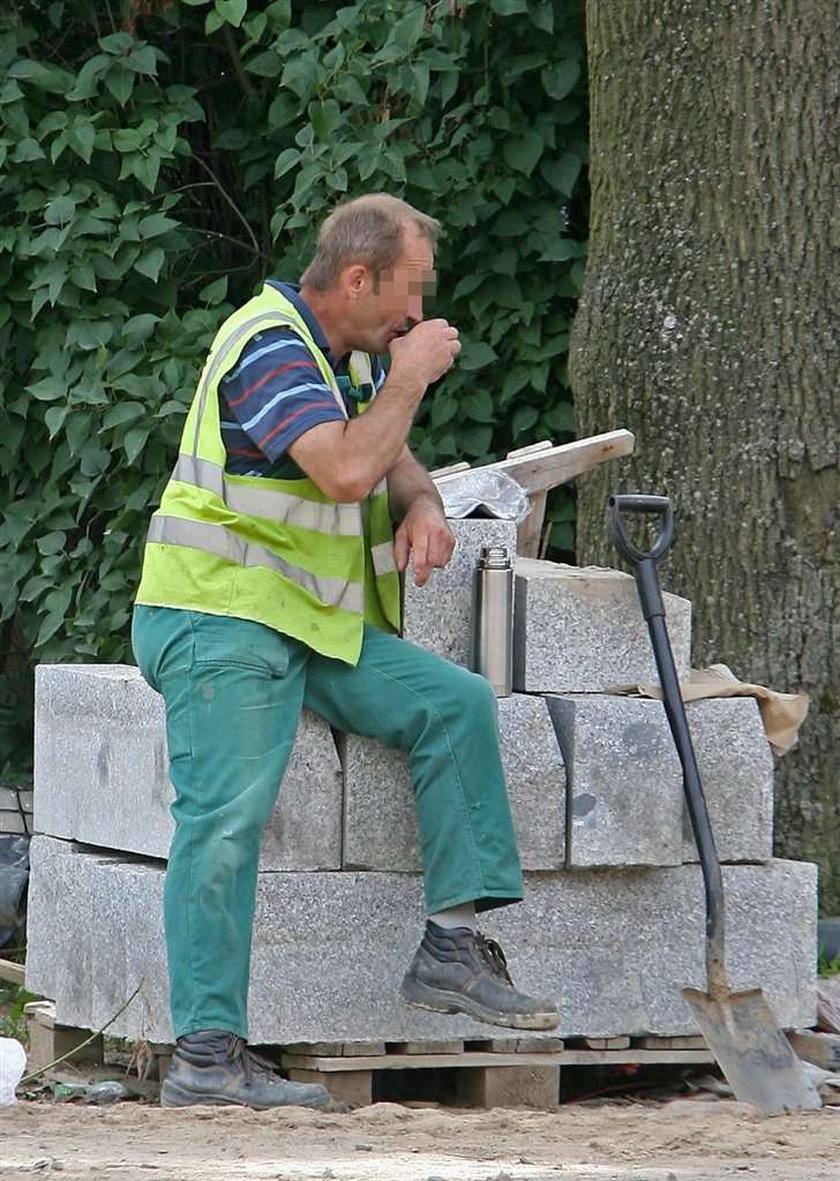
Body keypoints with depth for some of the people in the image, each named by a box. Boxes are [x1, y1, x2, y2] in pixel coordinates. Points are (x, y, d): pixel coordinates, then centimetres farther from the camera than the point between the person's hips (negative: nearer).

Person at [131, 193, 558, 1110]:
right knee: (225, 817, -20)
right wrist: (410, 379, -12)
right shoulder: (269, 345, -15)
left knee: (454, 701, -2)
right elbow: (347, 470, -28)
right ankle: (205, 1055, -22)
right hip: (219, 621, -9)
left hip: (313, 625, 9)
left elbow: (393, 460, 28)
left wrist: (421, 505, 3)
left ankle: (453, 947, -3)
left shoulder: (354, 350, 15)